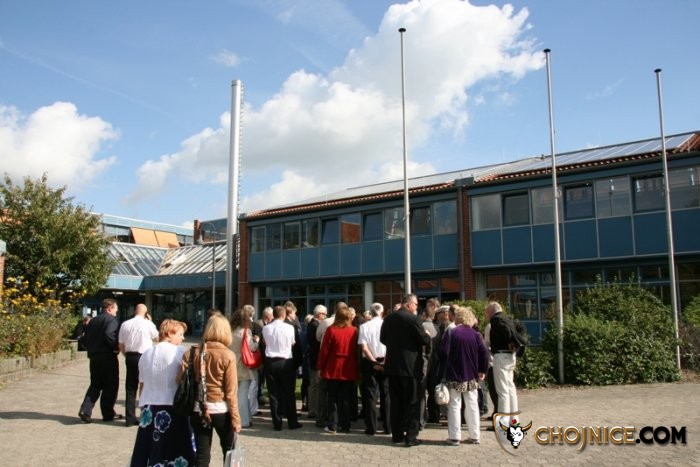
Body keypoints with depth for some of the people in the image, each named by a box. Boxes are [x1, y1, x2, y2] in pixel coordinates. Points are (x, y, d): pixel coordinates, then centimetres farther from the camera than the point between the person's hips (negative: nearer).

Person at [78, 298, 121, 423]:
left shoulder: (93, 320, 13)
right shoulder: (112, 320, -11)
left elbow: (86, 338, 14)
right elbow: (109, 334, -28)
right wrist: (115, 347, -16)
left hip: (94, 357, 7)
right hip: (108, 357, -7)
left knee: (95, 385, 15)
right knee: (110, 386, 5)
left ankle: (85, 410, 1)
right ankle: (108, 413, 11)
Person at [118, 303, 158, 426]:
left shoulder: (125, 324, 5)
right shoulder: (148, 324, -7)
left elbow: (121, 345, 7)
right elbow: (157, 338, 9)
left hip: (130, 356, 4)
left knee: (130, 387, 9)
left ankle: (130, 418, 13)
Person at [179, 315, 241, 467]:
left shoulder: (193, 353, -2)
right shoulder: (227, 355, -11)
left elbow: (181, 381, -4)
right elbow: (231, 391, -11)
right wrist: (235, 418, -6)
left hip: (198, 409, 3)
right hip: (220, 410, -3)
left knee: (202, 454, 10)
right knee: (229, 451, 18)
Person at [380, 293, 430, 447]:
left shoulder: (388, 319, 4)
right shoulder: (414, 319, -15)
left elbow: (383, 339, 12)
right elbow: (424, 340, -12)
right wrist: (428, 336, 9)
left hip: (392, 365, 6)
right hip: (410, 366, -6)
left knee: (396, 401, 13)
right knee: (412, 402, 3)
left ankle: (397, 434, 19)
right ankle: (411, 436, 3)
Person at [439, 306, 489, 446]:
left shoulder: (451, 333, -10)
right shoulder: (475, 334, 0)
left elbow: (443, 353, -15)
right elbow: (484, 353, -6)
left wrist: (447, 364, 6)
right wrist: (482, 371, 4)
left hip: (454, 376, -3)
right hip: (472, 376, 3)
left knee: (455, 406, 4)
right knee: (472, 406, 12)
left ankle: (454, 437, 5)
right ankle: (474, 436, 17)